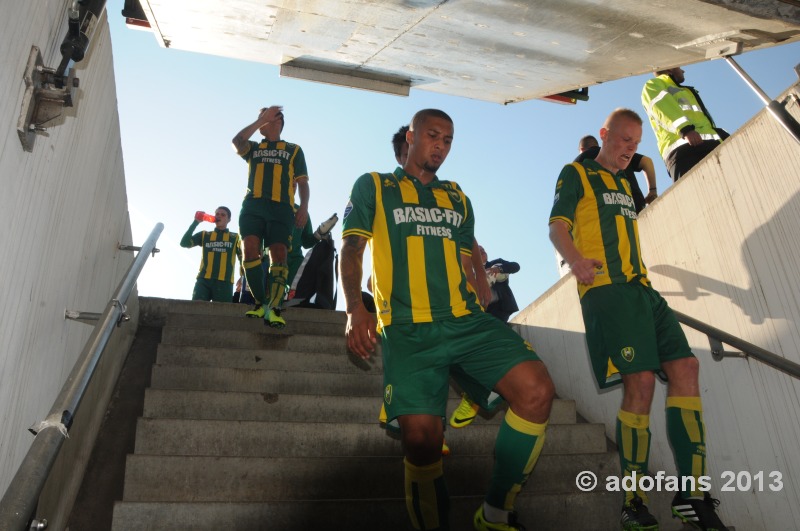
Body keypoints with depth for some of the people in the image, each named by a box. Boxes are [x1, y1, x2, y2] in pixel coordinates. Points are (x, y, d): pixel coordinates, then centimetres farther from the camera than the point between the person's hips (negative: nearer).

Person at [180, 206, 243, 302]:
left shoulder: (235, 238, 14)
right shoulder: (204, 235, 18)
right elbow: (184, 243, 6)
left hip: (224, 282, -1)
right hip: (203, 280, 1)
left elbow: (243, 260, 11)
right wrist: (196, 222, 2)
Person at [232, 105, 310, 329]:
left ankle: (274, 307, -22)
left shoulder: (294, 150, 21)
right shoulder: (254, 148, 26)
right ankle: (261, 302, -8)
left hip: (281, 208, -2)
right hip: (253, 205, 2)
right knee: (250, 250, -14)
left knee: (279, 255, -15)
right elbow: (237, 141, 3)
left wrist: (304, 207, -4)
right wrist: (261, 119, 7)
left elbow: (302, 182, 12)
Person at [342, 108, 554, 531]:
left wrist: (485, 304, 14)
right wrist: (355, 310, -7)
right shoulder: (373, 187, 14)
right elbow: (351, 250, 5)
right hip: (409, 328, -3)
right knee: (421, 436, -22)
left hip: (466, 320, 4)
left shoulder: (458, 200, 25)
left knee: (536, 389, -20)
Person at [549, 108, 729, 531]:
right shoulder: (576, 174, 6)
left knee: (685, 367, -5)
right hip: (605, 288, -8)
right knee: (641, 380, -16)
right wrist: (575, 259, -28)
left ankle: (691, 493, 0)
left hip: (640, 288, 8)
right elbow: (557, 227, -9)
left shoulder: (624, 185, 29)